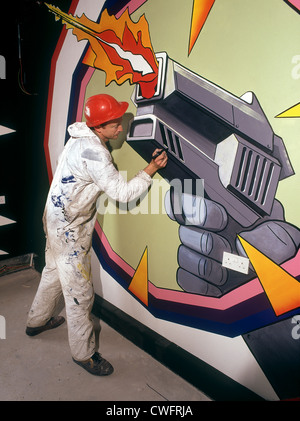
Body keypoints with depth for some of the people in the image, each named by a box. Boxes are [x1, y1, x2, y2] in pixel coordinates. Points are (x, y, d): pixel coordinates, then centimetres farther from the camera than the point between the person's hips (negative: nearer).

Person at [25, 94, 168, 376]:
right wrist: (150, 170, -17)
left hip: (57, 219, 10)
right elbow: (122, 193, -26)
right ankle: (83, 353, 23)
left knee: (54, 273, 28)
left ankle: (37, 321, 51)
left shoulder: (84, 138, 3)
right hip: (70, 230, -10)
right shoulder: (93, 153, -27)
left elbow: (107, 171, 14)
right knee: (79, 292, 3)